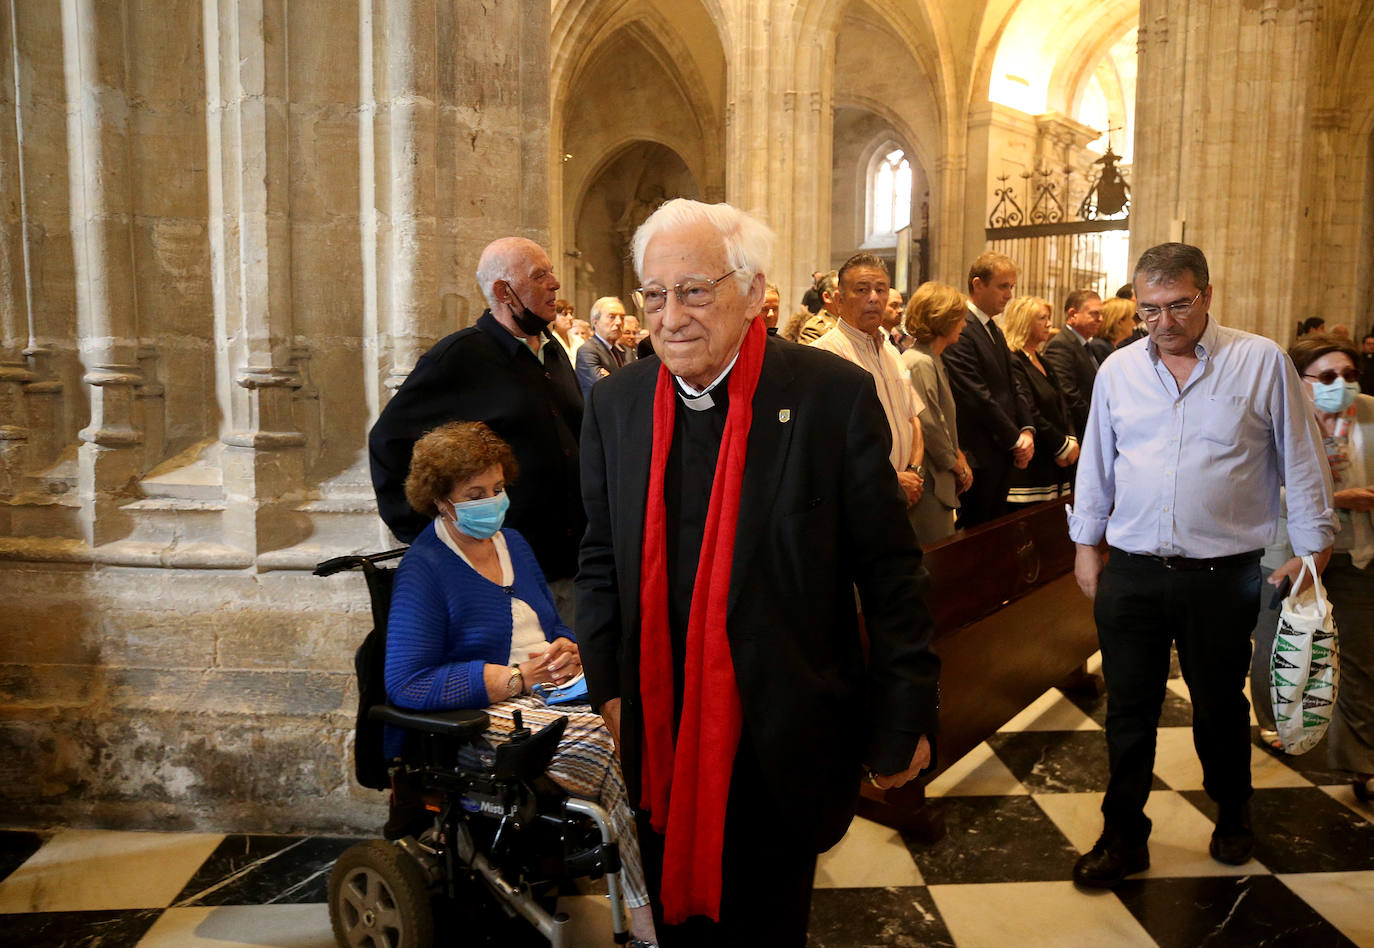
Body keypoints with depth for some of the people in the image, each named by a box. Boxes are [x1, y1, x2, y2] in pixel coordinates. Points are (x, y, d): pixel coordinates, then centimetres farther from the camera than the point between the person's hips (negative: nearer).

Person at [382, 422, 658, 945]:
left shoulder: (512, 543, 17)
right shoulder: (424, 569, -6)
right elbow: (406, 684, -15)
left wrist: (566, 652, -3)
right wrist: (517, 678, -18)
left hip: (546, 694, 7)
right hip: (476, 715, -6)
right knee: (612, 746, -29)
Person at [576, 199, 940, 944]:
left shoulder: (836, 396, -11)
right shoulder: (615, 402, 1)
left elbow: (889, 573, -7)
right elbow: (601, 559, 9)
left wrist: (903, 717, -5)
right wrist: (606, 681, 2)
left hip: (784, 741, -3)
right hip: (661, 735, 4)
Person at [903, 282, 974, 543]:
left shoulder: (933, 360, 17)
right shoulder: (919, 363, -16)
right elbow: (928, 427, -20)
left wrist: (958, 455, 7)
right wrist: (957, 466, -7)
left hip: (940, 483, 10)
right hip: (929, 486, -10)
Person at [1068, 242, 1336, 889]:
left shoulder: (1262, 363, -4)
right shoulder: (1118, 370, 4)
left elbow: (1302, 462, 1)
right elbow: (1096, 464, 11)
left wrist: (1312, 548, 2)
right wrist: (1085, 543, 12)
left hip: (1222, 574, -2)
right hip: (1130, 571, 2)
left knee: (1220, 706, 16)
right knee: (1128, 710, 8)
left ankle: (1232, 816, 42)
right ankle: (1124, 836, 23)